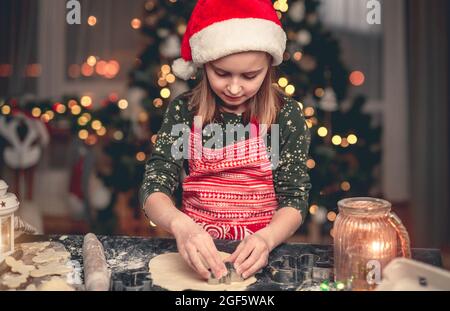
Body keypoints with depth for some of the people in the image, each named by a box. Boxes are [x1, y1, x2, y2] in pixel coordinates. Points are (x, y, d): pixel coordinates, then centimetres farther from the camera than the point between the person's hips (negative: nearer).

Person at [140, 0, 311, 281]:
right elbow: (154, 186, -7)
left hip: (257, 253, 1)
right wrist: (180, 224, -29)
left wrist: (266, 238, -25)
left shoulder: (287, 113, -3)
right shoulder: (184, 110, -1)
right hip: (197, 249, -1)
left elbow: (295, 198, -4)